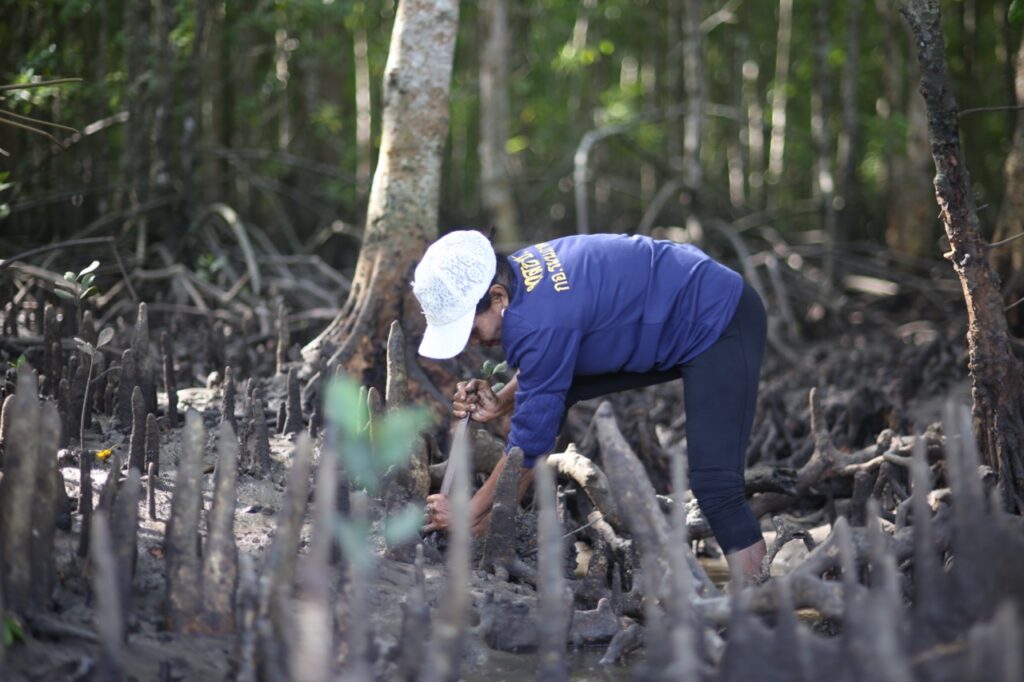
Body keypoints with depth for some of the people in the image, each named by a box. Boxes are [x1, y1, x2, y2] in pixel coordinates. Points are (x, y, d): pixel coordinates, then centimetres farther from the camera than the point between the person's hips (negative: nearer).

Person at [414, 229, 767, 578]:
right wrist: (501, 403, -7)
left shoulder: (542, 321, -32)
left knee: (714, 484, -21)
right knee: (551, 389, 6)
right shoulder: (512, 274, -5)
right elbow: (545, 374, 11)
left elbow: (530, 441, -22)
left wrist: (470, 513, -12)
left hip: (720, 324, -10)